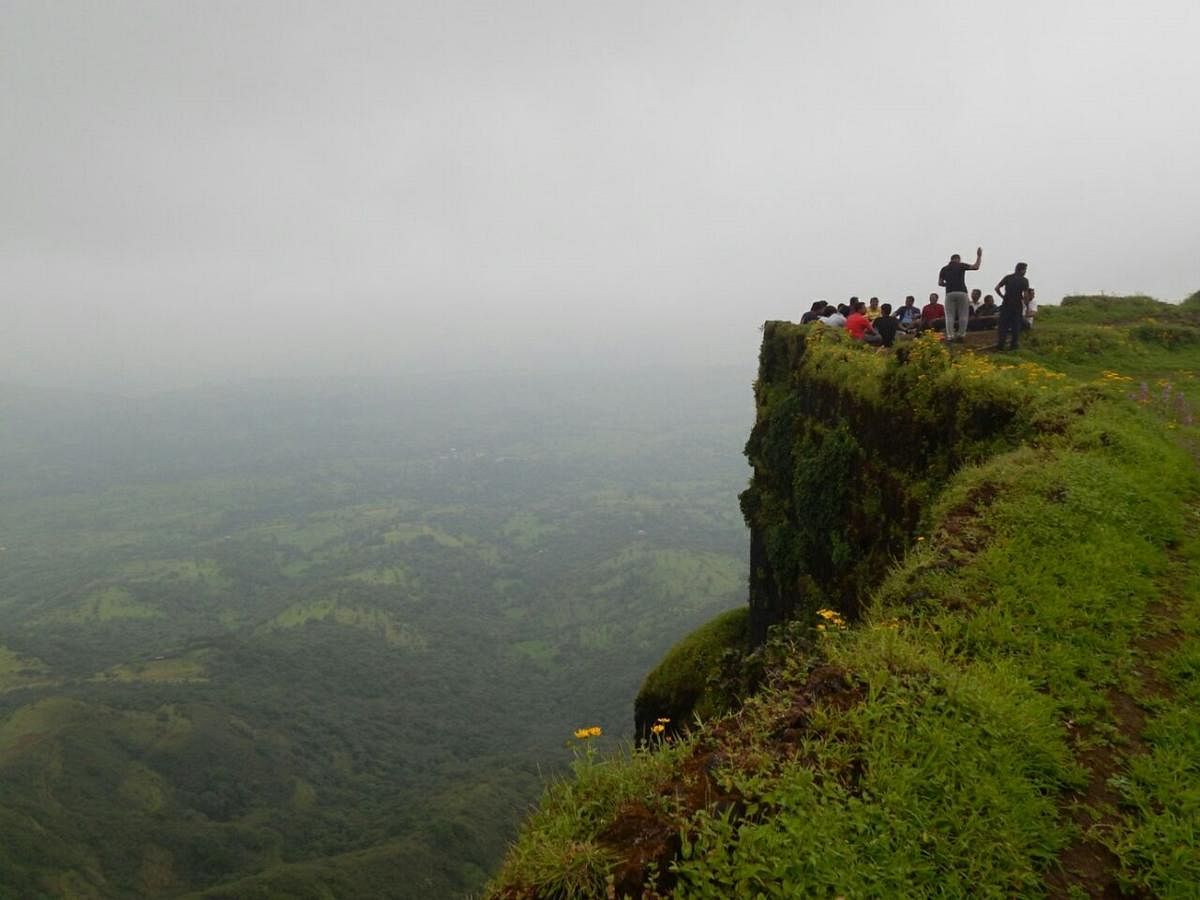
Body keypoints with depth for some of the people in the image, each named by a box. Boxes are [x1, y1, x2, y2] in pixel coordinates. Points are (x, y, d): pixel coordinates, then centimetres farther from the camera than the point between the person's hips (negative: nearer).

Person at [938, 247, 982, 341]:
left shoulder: (944, 269, 15)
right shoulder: (961, 266, 7)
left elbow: (940, 282, 10)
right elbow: (976, 266, 4)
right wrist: (979, 256, 15)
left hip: (949, 293, 2)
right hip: (962, 292, -2)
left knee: (950, 315, 0)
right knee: (963, 315, 5)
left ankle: (950, 335, -10)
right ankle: (961, 334, 1)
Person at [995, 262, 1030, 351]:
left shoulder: (1007, 277, 6)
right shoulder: (1024, 280, -4)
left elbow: (997, 288, 0)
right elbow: (1025, 295, -12)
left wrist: (1003, 297, 9)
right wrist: (1023, 301, 3)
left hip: (1006, 304, 2)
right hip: (1017, 305, -2)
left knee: (1003, 324, 4)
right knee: (1016, 325, 7)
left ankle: (1000, 344, -1)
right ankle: (1013, 345, 7)